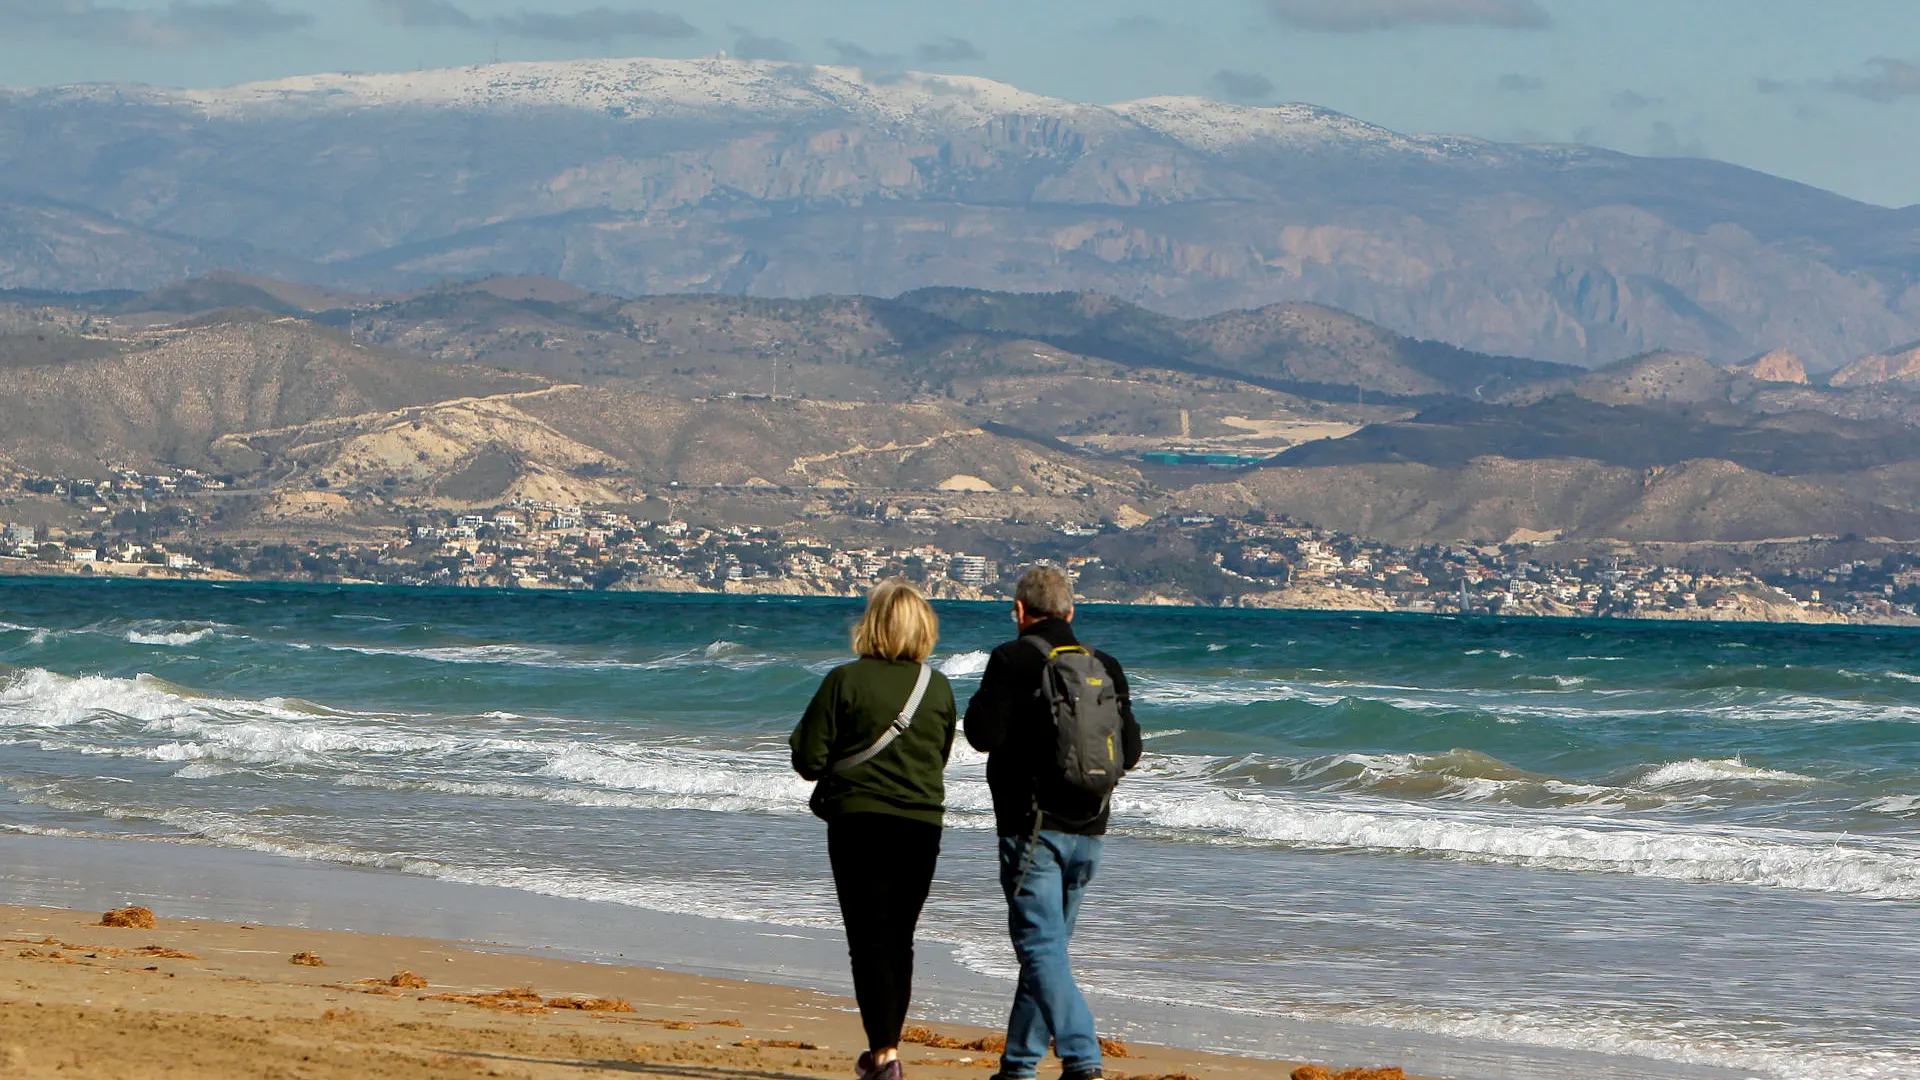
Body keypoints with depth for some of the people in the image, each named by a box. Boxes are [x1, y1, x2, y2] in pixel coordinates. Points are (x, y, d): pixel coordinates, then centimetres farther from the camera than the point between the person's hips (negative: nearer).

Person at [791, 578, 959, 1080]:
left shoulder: (845, 681, -10)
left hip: (859, 820, -4)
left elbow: (809, 760, -8)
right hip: (922, 823, 4)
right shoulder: (938, 687, 2)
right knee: (900, 940, 14)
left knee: (870, 940, -2)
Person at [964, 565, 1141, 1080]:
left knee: (1042, 947, -8)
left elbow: (983, 734, -14)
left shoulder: (1013, 660, -8)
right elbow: (1130, 751, 8)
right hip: (1087, 829, 6)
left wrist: (981, 702, 7)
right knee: (1047, 944, 16)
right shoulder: (1104, 667, 8)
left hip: (1032, 826, -6)